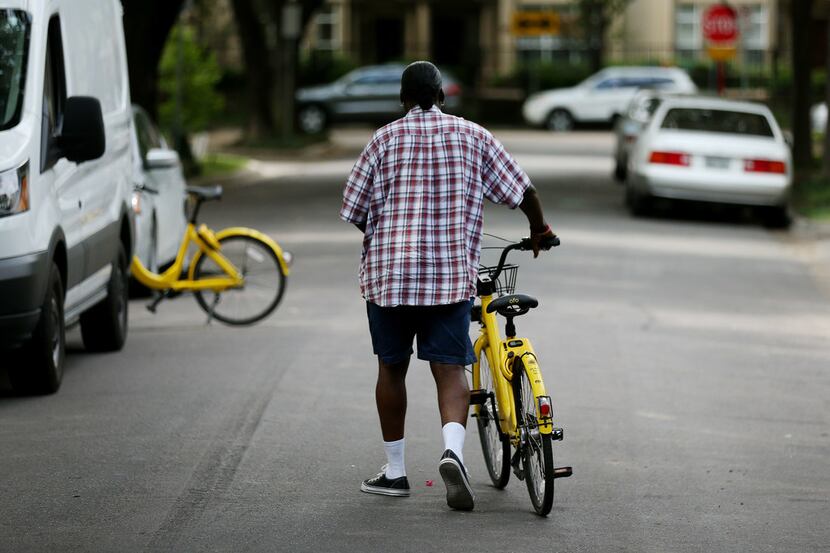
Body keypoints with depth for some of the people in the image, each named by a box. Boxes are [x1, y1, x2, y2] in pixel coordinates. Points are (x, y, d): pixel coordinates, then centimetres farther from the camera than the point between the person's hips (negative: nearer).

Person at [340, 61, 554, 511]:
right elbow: (523, 191, 5)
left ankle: (394, 470, 19)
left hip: (388, 271, 0)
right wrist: (540, 230, 24)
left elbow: (355, 211, 2)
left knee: (392, 368, 12)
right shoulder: (472, 136, 5)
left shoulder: (385, 139, 2)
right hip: (452, 271, 0)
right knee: (450, 368, 1)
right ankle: (453, 449, -25)